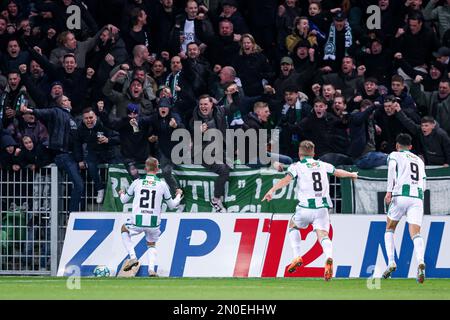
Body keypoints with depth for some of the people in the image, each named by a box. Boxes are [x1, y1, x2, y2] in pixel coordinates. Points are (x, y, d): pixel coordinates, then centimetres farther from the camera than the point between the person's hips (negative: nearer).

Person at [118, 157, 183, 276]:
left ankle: (133, 257, 14)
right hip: (153, 223, 1)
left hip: (137, 222, -1)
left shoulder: (137, 182, 1)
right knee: (151, 245, 27)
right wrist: (179, 195, 29)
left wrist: (121, 194, 40)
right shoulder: (162, 185, -1)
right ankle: (151, 269, 5)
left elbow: (124, 200, 16)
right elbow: (172, 205, 9)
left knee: (124, 230, 31)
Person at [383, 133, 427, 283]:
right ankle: (420, 261, -34)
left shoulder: (394, 155, 14)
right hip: (418, 198, 3)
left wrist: (389, 191, -13)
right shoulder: (419, 160, 28)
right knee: (415, 233, -7)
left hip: (401, 196, -3)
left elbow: (392, 170, -7)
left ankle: (391, 262, -1)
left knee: (389, 230, 16)